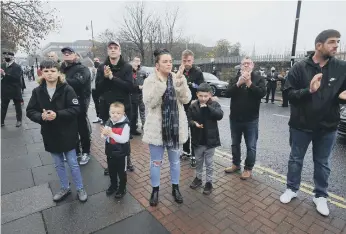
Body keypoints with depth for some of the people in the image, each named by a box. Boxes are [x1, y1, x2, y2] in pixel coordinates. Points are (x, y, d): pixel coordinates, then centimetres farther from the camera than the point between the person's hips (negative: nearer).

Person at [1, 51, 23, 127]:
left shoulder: (17, 67, -9)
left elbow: (17, 78, -21)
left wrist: (5, 74, -27)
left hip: (15, 90, -4)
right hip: (5, 90, 4)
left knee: (18, 106, 10)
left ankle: (19, 120, 22)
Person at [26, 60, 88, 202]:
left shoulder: (67, 89, -12)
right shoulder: (37, 91, -1)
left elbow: (75, 109, -16)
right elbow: (30, 111, 0)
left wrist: (57, 114, -27)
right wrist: (41, 116, -20)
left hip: (67, 133, -4)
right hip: (50, 134, 4)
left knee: (73, 163, 8)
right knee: (58, 164, 19)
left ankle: (80, 189, 27)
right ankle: (65, 188, 38)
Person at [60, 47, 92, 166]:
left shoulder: (82, 69, -8)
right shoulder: (64, 68, 14)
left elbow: (77, 82, -27)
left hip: (80, 104, -6)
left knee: (83, 130, 6)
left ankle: (86, 153, 21)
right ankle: (76, 151, 32)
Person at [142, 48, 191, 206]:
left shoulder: (178, 78, 2)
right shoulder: (150, 80, -5)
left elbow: (186, 99, -8)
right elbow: (149, 103, -18)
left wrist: (180, 81, -21)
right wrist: (160, 82, -24)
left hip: (175, 126, 2)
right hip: (157, 127, -2)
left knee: (175, 160, 16)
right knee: (156, 161, 10)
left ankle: (175, 188, 37)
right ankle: (155, 190, 32)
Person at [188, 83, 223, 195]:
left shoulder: (214, 104, -8)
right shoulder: (193, 106, -5)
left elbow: (220, 115, -23)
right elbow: (189, 119, -2)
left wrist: (207, 107, -29)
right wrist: (194, 124, -23)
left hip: (210, 139, -2)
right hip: (197, 140, 2)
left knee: (209, 163, 11)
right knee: (198, 161, 20)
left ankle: (209, 182, 28)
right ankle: (198, 178, 39)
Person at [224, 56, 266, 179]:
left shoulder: (258, 79, -2)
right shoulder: (235, 79, 4)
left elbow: (262, 93, -18)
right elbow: (227, 93, -10)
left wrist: (249, 83, -25)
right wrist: (238, 83, -23)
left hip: (251, 119, -3)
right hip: (235, 118, 3)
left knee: (251, 146, 5)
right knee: (235, 144, 16)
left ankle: (248, 168, 21)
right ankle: (236, 164, 34)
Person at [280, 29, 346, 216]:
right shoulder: (300, 67, -8)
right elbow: (289, 93, -12)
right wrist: (309, 90, -29)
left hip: (327, 126, 2)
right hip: (301, 124, -2)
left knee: (322, 163, 16)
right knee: (296, 159, 14)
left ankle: (320, 196, 35)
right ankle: (292, 189, 33)